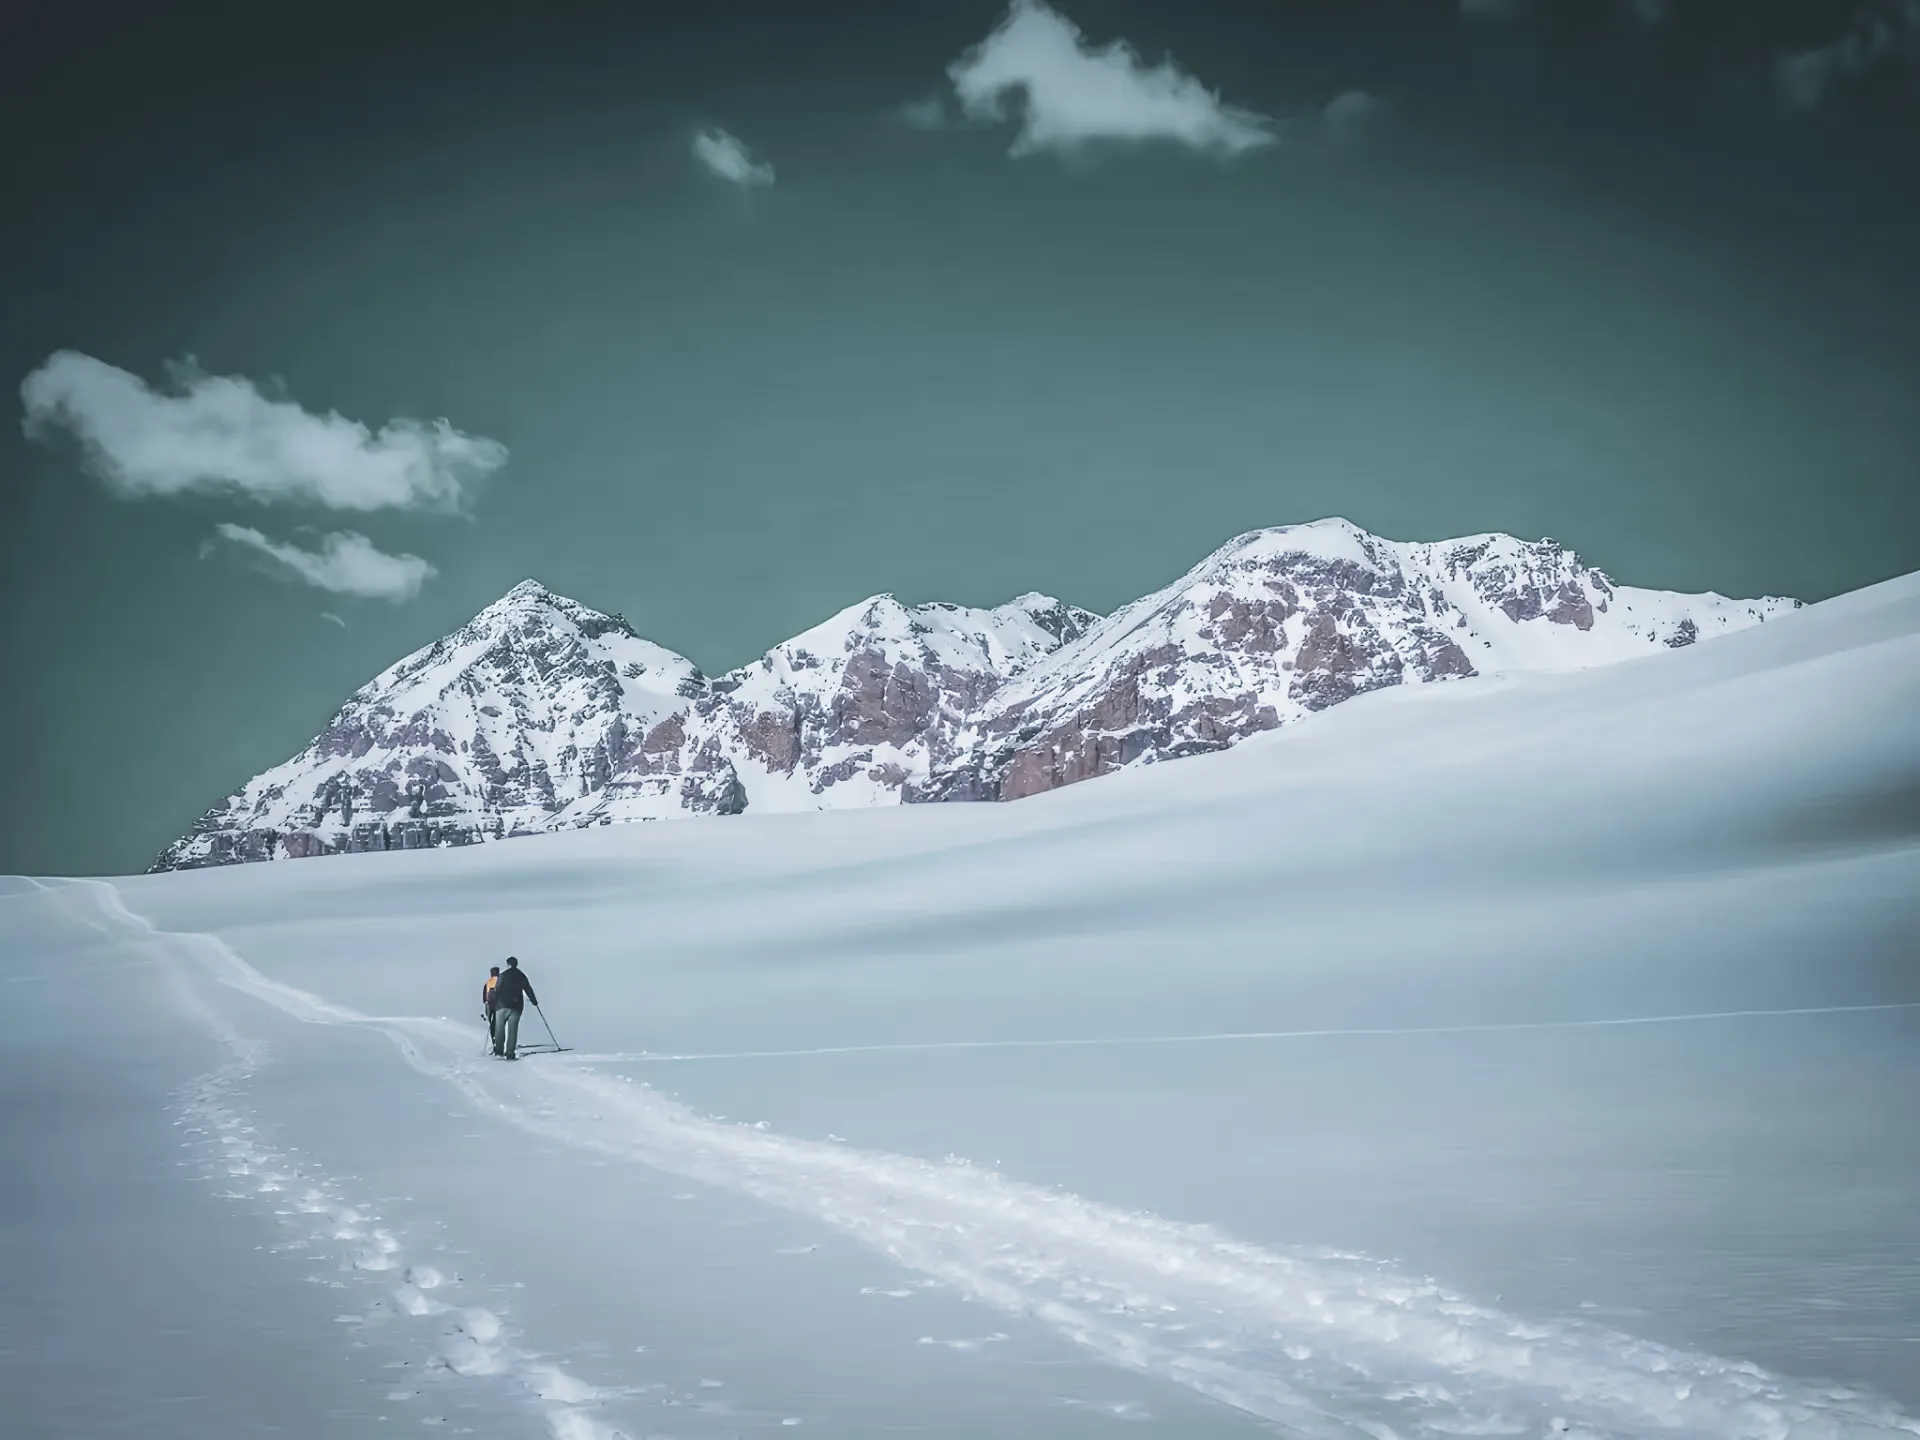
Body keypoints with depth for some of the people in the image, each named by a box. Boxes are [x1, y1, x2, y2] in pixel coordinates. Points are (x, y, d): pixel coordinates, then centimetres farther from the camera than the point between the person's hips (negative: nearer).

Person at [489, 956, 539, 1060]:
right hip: (516, 1006, 2)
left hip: (502, 1005, -2)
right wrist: (534, 1001, 22)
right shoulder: (521, 975, 8)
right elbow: (528, 989, 11)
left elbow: (497, 989, -7)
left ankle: (499, 1051, 0)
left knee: (500, 1028, 6)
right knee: (513, 1030, 2)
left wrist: (492, 1002, -1)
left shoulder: (503, 975, -2)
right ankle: (510, 1053, -3)